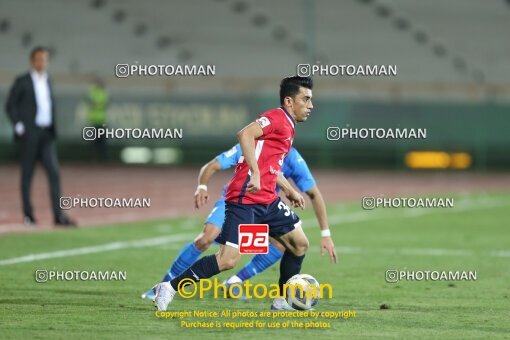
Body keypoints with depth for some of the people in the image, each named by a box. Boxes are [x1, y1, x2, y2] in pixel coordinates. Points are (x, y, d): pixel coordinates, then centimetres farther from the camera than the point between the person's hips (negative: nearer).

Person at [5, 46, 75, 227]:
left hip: (46, 134, 5)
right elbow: (10, 106, -4)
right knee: (27, 173, 2)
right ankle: (28, 215, 10)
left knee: (54, 173, -6)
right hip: (29, 134, -5)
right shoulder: (22, 82, -3)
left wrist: (53, 128, 15)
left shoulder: (47, 82, 15)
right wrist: (19, 126, -11)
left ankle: (59, 216, -11)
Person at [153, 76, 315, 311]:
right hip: (244, 198, -10)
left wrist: (289, 191, 31)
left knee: (300, 243, 10)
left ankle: (282, 300, 21)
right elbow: (244, 134, -26)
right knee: (228, 260, -16)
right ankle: (170, 288, -6)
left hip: (267, 199, 10)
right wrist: (254, 173, -31)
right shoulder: (277, 117, -10)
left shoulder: (287, 125, 20)